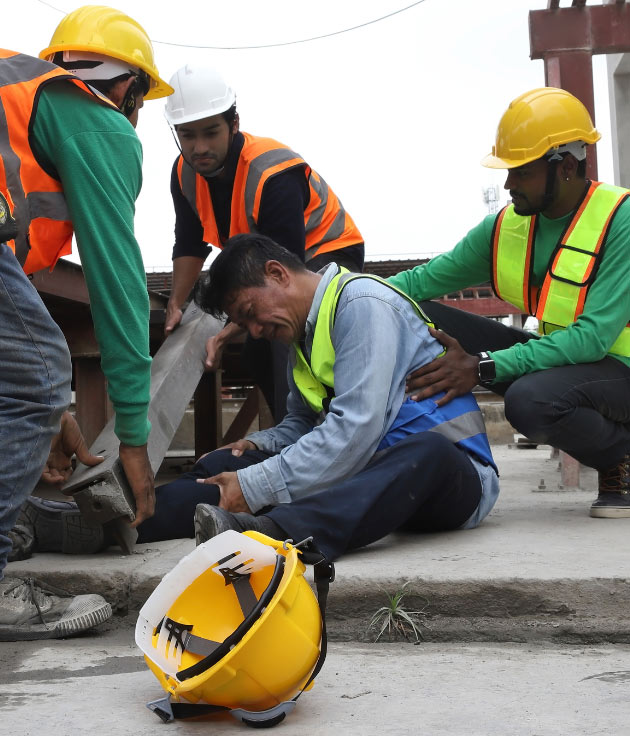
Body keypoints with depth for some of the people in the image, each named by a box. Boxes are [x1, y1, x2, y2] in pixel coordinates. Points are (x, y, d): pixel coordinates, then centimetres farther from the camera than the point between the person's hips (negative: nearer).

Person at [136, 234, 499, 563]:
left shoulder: (362, 302, -12)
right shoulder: (305, 332, 17)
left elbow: (355, 428, -22)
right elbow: (302, 423, 26)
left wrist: (254, 488, -22)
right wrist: (258, 445, 3)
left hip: (444, 468, -8)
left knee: (426, 452, -43)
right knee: (227, 463, -6)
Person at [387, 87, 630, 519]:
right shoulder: (506, 227, 2)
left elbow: (594, 335, -26)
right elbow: (423, 280, 5)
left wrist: (483, 368, -33)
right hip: (558, 355, 6)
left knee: (531, 399, -39)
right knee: (415, 318, -7)